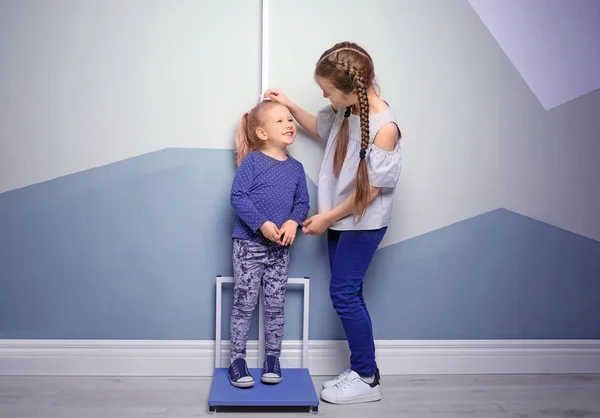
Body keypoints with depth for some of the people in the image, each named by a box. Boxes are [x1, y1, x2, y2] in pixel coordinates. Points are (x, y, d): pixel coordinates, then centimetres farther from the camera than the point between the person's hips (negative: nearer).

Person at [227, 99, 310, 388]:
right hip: (249, 243, -4)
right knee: (244, 302, 1)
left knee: (275, 304, 9)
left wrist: (293, 222, -14)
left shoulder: (296, 167, 8)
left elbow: (302, 202, 7)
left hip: (280, 247, 4)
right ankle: (238, 360, 13)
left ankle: (272, 359, 23)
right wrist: (262, 224, -22)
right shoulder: (251, 161, -7)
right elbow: (238, 197, -13)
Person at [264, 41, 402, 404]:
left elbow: (370, 189, -20)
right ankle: (362, 371, 23)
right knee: (348, 294, 11)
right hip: (341, 218, 8)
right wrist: (290, 106, 10)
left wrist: (326, 218, -14)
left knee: (344, 293, -6)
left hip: (363, 223, -8)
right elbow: (320, 128, 24)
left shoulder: (384, 126, -22)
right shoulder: (347, 110, 1)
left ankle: (368, 379, 9)